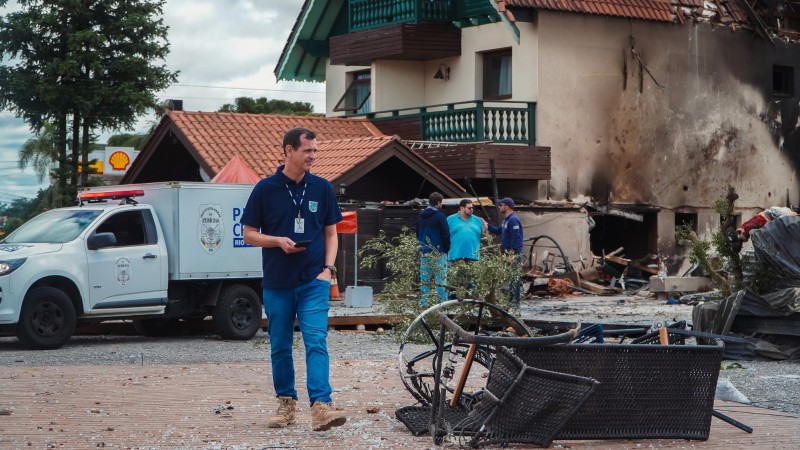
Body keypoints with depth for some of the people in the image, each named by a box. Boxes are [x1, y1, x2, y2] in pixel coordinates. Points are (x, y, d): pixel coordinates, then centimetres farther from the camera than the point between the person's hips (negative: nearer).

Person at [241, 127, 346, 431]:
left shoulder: (322, 188, 5)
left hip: (314, 281, 0)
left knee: (316, 341, -13)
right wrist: (279, 241, -14)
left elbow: (331, 233, 11)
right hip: (277, 283, 0)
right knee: (280, 346, 9)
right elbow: (249, 234, 3)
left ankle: (321, 405, -21)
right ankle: (286, 403, 23)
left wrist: (328, 267, -3)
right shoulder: (266, 189, -1)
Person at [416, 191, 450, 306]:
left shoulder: (420, 216, 12)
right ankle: (441, 301, -7)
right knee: (440, 279, -4)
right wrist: (447, 248, 0)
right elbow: (446, 234, -11)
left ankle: (424, 303, 7)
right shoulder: (439, 216, -10)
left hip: (424, 252, 6)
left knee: (424, 279, 8)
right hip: (438, 252, -6)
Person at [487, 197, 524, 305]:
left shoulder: (513, 220, -16)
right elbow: (499, 231, 28)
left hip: (514, 254, -11)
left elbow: (516, 237, -22)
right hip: (507, 253, 11)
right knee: (510, 278, 13)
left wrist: (513, 254, -24)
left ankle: (515, 302, -8)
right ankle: (511, 300, 18)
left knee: (514, 278, -8)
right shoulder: (507, 220, 17)